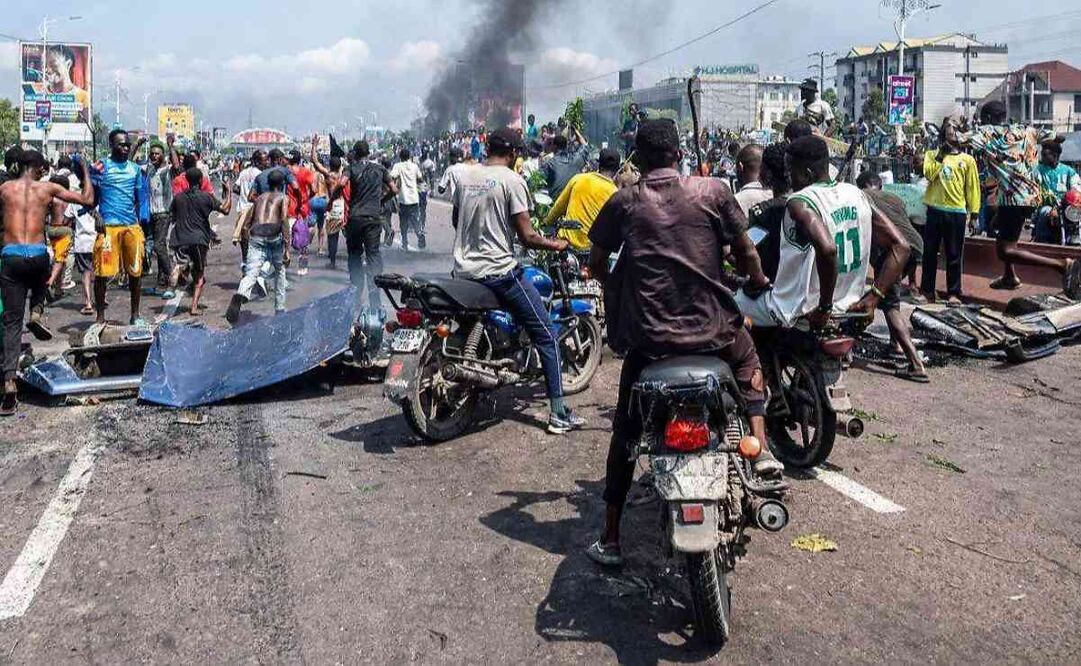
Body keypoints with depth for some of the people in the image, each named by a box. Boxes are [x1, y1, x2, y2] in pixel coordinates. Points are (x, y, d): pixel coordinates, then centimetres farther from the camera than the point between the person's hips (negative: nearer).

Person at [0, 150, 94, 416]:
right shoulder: (48, 188, 5)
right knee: (39, 283, 39)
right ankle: (37, 312, 9)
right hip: (38, 255, 0)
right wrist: (85, 171, 22)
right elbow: (87, 199, 10)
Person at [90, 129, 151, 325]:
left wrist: (143, 224, 9)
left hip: (132, 226, 4)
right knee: (102, 273, -3)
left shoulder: (135, 169, 13)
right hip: (108, 226, -4)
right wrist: (97, 219, -11)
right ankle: (100, 316, 7)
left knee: (135, 272, 8)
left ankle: (135, 315, 19)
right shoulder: (101, 167, 1)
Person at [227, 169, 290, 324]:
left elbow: (248, 222, 21)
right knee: (280, 271, 23)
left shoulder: (259, 198, 26)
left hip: (255, 236, 2)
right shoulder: (283, 198, 14)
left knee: (251, 273, -11)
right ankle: (280, 309, 25)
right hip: (274, 235, -2)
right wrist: (287, 249, -5)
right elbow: (284, 222, -2)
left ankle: (239, 297, -43)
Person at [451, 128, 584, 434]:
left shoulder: (464, 175, 8)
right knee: (546, 336, 2)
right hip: (499, 271, -6)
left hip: (464, 270, 7)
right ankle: (558, 414, 0)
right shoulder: (511, 180, -10)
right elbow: (526, 236, -13)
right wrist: (555, 245, 4)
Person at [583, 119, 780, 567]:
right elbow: (746, 253, 5)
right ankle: (761, 449, 17)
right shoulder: (713, 191, 0)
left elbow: (597, 264, 8)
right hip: (711, 328, 0)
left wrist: (616, 292, 28)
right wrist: (759, 282, 26)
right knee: (747, 359, 35)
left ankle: (610, 540, 19)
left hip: (646, 335, 0)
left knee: (626, 431, 17)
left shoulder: (623, 202, 2)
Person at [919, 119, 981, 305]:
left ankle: (953, 292, 7)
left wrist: (974, 211, 0)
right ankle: (927, 290, 13)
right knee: (930, 252, 5)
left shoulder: (968, 159, 8)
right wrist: (940, 155, -10)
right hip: (935, 210, 1)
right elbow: (928, 174, -9)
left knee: (954, 255, 2)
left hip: (957, 212, 0)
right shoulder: (932, 154, 9)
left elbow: (973, 187, 6)